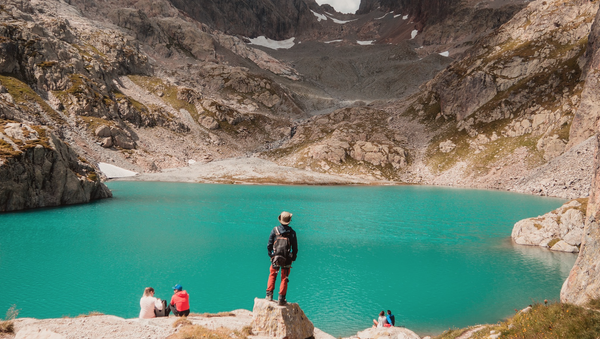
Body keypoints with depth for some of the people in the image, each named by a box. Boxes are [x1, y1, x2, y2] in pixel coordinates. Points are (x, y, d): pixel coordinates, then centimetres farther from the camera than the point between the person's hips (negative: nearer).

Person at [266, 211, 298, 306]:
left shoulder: (275, 230, -4)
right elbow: (295, 248, 0)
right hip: (286, 259, -1)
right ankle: (281, 299, 7)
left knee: (272, 275, 19)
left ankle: (269, 294, 16)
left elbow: (269, 245, 1)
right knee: (284, 278, 7)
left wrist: (270, 254, 15)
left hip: (275, 258, 1)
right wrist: (293, 258, 13)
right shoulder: (292, 232, -5)